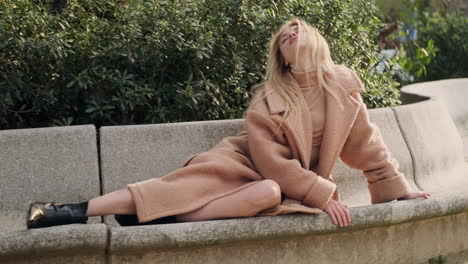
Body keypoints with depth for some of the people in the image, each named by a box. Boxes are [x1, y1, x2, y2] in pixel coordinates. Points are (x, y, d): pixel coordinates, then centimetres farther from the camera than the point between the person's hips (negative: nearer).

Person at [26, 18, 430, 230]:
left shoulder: (344, 86, -6)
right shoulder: (269, 100, -12)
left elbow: (366, 144, 5)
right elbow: (274, 163, -16)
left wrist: (399, 189, 10)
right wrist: (324, 195, -21)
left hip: (300, 183, 1)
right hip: (249, 163, -1)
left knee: (268, 194, -36)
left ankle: (159, 217, -35)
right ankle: (77, 211, -37)